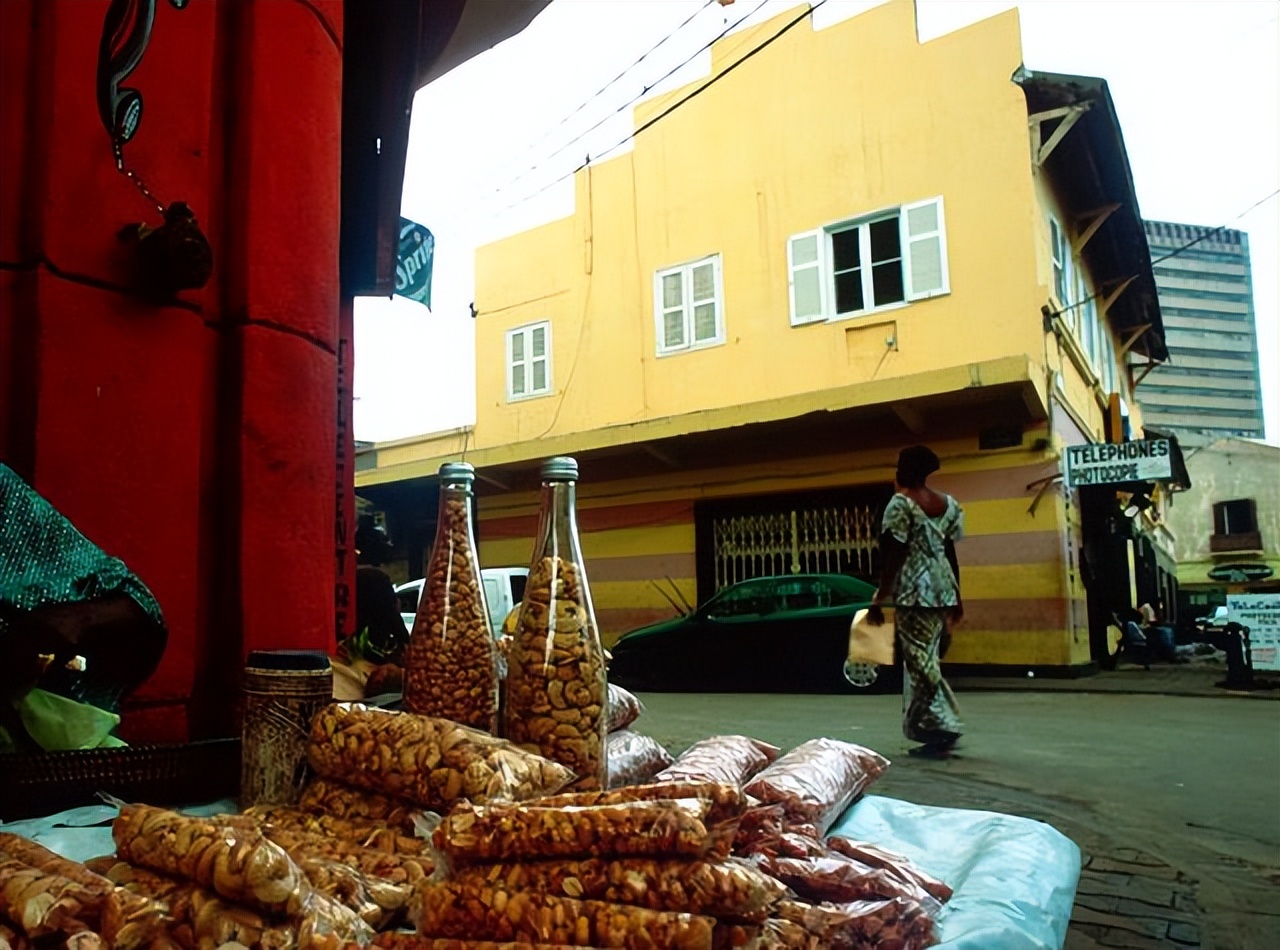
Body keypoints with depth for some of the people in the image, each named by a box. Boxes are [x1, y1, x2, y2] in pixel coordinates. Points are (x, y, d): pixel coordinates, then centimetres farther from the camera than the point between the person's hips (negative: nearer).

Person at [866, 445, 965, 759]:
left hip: (914, 589, -8)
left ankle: (941, 728, -2)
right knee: (925, 659, 14)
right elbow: (950, 553, 14)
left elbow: (895, 556, -13)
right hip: (942, 587, 8)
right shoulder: (948, 504, 11)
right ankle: (927, 726, 17)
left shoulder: (900, 503, -10)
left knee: (919, 660, -2)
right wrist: (956, 598, 20)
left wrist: (879, 597, -9)